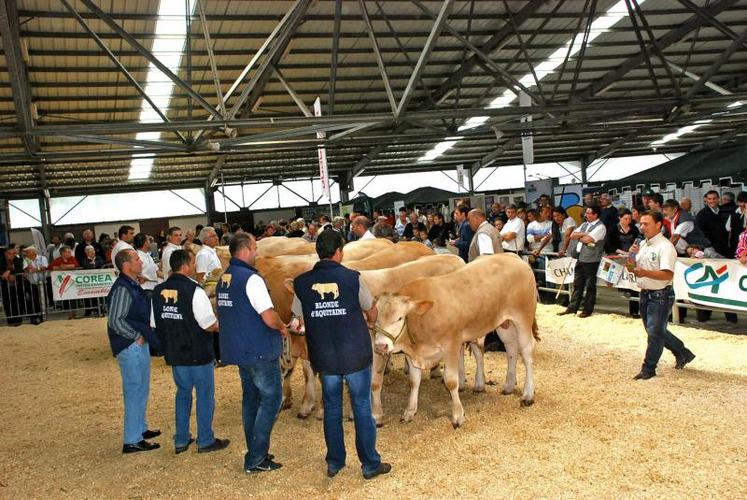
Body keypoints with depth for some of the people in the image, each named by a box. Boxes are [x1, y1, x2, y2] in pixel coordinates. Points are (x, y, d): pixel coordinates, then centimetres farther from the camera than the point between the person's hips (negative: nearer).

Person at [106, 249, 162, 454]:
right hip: (130, 347, -10)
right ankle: (132, 441, 6)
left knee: (142, 389, 21)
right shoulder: (122, 289, -21)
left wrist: (144, 336, 13)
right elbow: (115, 321, -25)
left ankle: (140, 429, 36)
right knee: (134, 391, -2)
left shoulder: (133, 285, 10)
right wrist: (136, 336, -16)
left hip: (139, 345, 10)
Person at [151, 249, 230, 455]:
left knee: (183, 392, 19)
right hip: (199, 354, -6)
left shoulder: (158, 291, 1)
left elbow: (154, 324, 9)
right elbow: (209, 325, -20)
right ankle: (205, 441, 17)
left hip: (174, 353, 6)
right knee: (205, 395, 8)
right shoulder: (194, 290, -20)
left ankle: (181, 440, 26)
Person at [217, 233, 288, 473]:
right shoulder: (251, 278, -19)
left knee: (251, 398, 18)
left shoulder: (224, 278, 9)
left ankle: (255, 452, 26)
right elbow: (270, 318, -24)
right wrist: (283, 327, -2)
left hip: (238, 350, 9)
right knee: (271, 399, 1)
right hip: (260, 351, -9)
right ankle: (256, 459, 3)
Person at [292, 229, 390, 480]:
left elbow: (300, 316, 8)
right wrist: (370, 320, 27)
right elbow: (371, 311, 4)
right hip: (356, 355, -2)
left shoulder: (302, 283, -5)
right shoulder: (352, 278, -11)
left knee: (331, 409, 17)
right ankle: (370, 464, 18)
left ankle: (334, 462, 27)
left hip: (324, 357, 2)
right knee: (362, 408, 10)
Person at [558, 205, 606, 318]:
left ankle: (587, 310, 11)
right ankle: (572, 308, 16)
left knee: (590, 286, 3)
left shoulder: (600, 227, -9)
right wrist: (584, 234, -8)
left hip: (591, 260, -8)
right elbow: (572, 235, 6)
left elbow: (587, 239, -20)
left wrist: (579, 237, -2)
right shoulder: (584, 225, 16)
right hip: (580, 258, 8)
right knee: (577, 284, 11)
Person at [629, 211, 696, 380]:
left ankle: (648, 369, 9)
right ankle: (683, 353, 36)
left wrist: (645, 273, -35)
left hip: (660, 296, -9)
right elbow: (636, 266, 20)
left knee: (655, 332, 0)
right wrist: (633, 254, 1)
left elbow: (668, 274, -26)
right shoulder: (643, 244, 11)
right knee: (656, 331, 18)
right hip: (645, 294, 9)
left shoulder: (665, 246, -17)